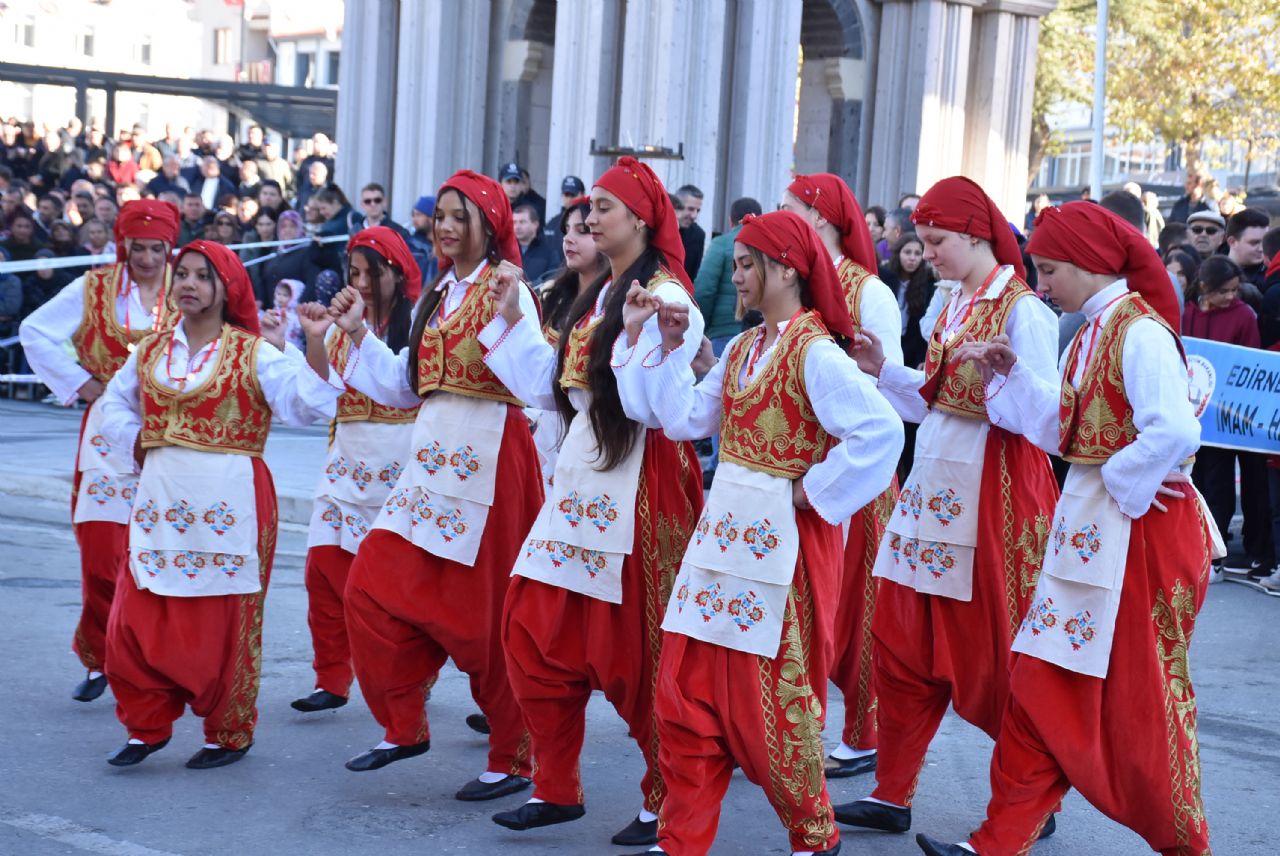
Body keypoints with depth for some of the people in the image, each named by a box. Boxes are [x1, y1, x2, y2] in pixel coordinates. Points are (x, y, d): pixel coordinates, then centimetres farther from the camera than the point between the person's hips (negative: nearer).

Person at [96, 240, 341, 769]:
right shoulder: (151, 350, 11)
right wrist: (138, 446, 10)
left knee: (223, 625, 3)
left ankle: (229, 735, 19)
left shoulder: (254, 353, -4)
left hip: (228, 502, -5)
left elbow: (308, 405, -16)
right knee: (136, 619, 4)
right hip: (160, 501, 5)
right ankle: (147, 726, 20)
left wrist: (316, 346, -29)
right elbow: (115, 403, 26)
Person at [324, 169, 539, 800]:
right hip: (434, 454, 8)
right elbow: (406, 386, 19)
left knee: (484, 613, -1)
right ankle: (405, 728, 19)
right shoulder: (438, 293, 16)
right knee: (374, 588, 3)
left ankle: (512, 760, 13)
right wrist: (358, 334, 14)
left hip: (488, 456, -8)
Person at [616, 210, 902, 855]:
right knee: (686, 689, 7)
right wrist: (671, 347, 4)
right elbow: (684, 420, 9)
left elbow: (882, 430, -25)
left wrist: (812, 490, -17)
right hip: (723, 528, 8)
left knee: (766, 698, 2)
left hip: (778, 537, -8)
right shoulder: (742, 348, 11)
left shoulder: (814, 352, -14)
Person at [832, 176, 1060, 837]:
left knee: (987, 656, 2)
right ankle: (892, 794, 17)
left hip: (992, 485, -8)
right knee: (901, 641, 8)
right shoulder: (954, 305, 13)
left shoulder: (1023, 310, -11)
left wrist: (991, 383, -32)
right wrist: (881, 372, 3)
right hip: (934, 479, 8)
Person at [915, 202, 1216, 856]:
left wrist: (1125, 483, -17)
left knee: (1139, 695, 4)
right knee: (1042, 680, 9)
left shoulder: (1140, 331, -18)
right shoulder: (1093, 333, 11)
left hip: (1139, 530, -9)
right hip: (1087, 525, 9)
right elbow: (1065, 429, 14)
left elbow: (1175, 432, -32)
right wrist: (1007, 377, 8)